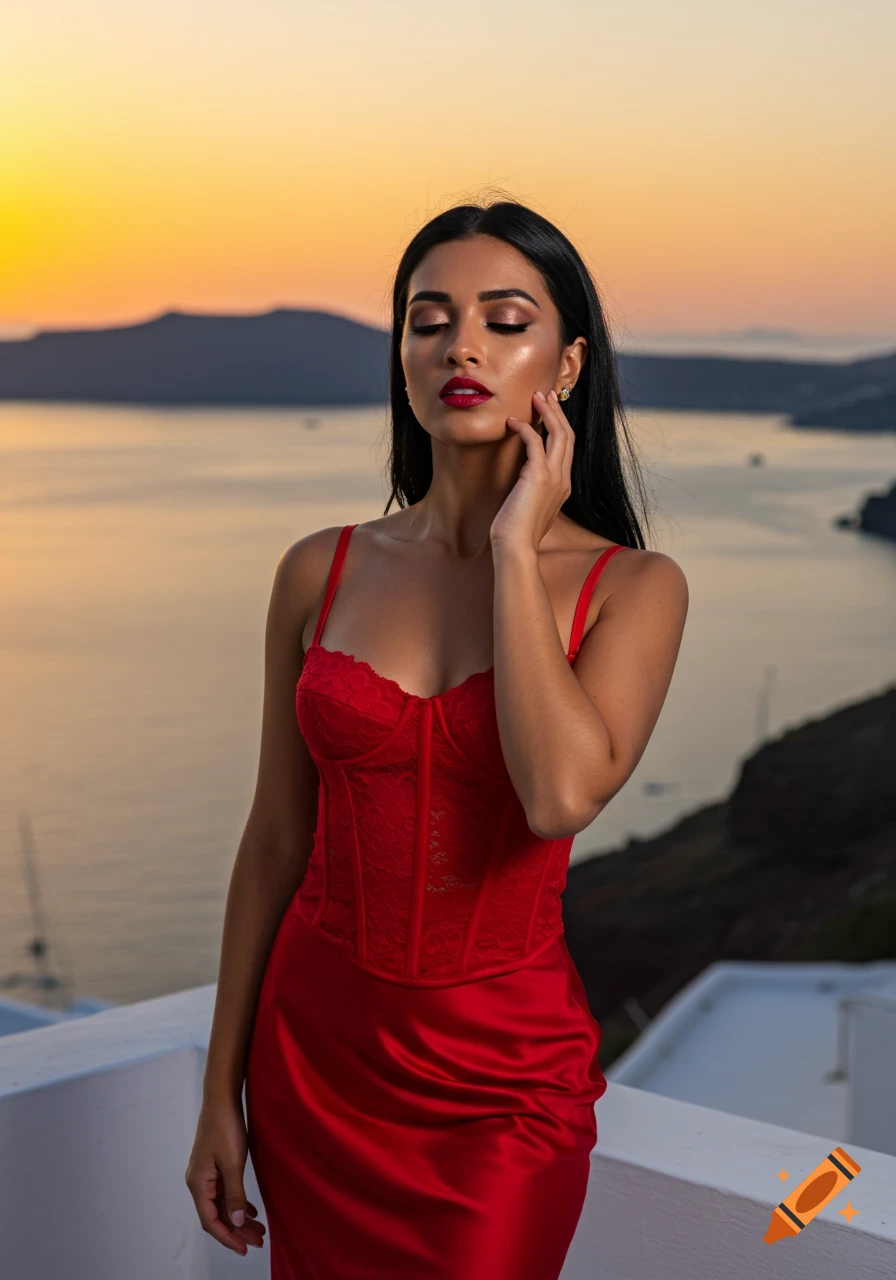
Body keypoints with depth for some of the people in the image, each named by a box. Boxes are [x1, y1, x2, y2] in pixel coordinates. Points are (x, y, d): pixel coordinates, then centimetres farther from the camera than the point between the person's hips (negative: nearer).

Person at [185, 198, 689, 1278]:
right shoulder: (320, 572, -2)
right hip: (315, 1038, 3)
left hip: (504, 1067, -2)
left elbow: (562, 794, -27)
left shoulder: (632, 585, -9)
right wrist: (221, 1090, 5)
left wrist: (516, 545, -18)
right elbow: (275, 841, 3)